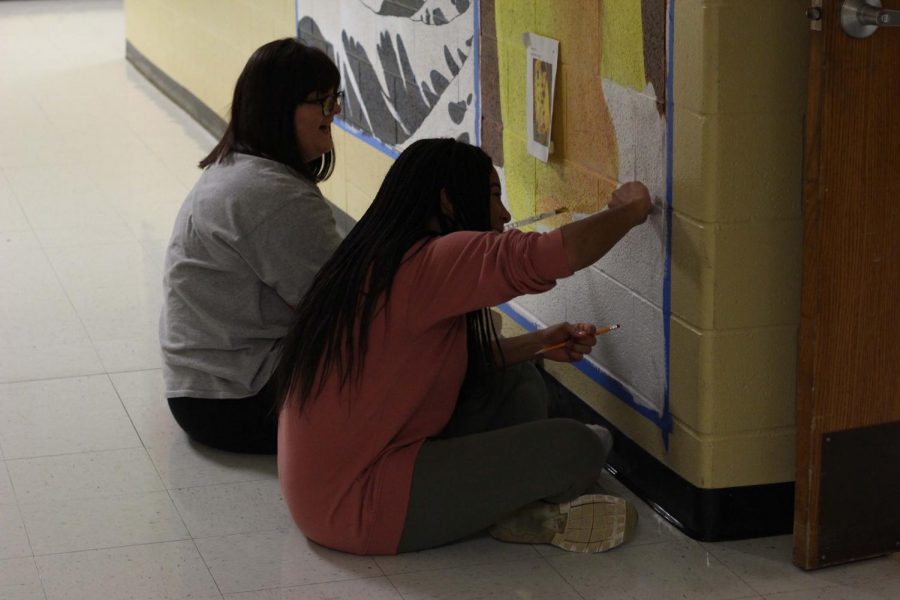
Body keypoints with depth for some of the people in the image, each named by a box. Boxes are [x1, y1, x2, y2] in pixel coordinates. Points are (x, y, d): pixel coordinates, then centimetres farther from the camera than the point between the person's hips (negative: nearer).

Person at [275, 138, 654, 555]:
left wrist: (538, 344, 12)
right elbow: (564, 253, -28)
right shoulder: (428, 263, -20)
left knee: (519, 386, 15)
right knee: (574, 446, -12)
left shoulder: (376, 263, 13)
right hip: (356, 507, -11)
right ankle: (531, 515, 17)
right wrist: (630, 209, -9)